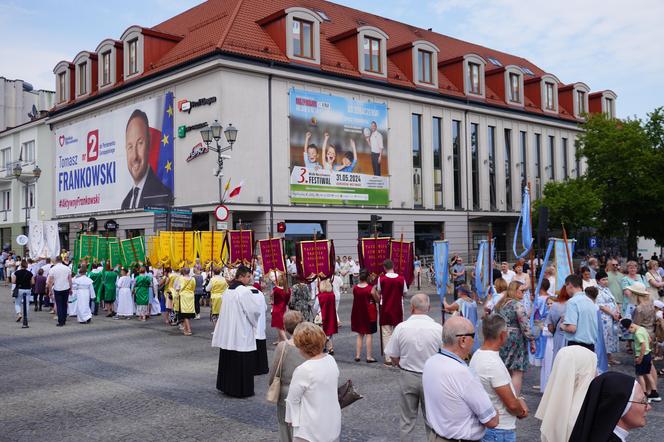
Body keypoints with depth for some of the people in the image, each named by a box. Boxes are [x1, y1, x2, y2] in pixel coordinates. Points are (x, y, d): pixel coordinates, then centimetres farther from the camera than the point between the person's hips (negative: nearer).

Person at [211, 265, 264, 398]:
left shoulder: (228, 290, 9)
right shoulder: (244, 291, -17)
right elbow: (256, 308, -13)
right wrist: (260, 300, 6)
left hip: (227, 332, 8)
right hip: (241, 332, -8)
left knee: (229, 360, 15)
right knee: (242, 361, 0)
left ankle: (226, 386, 23)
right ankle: (241, 389, 5)